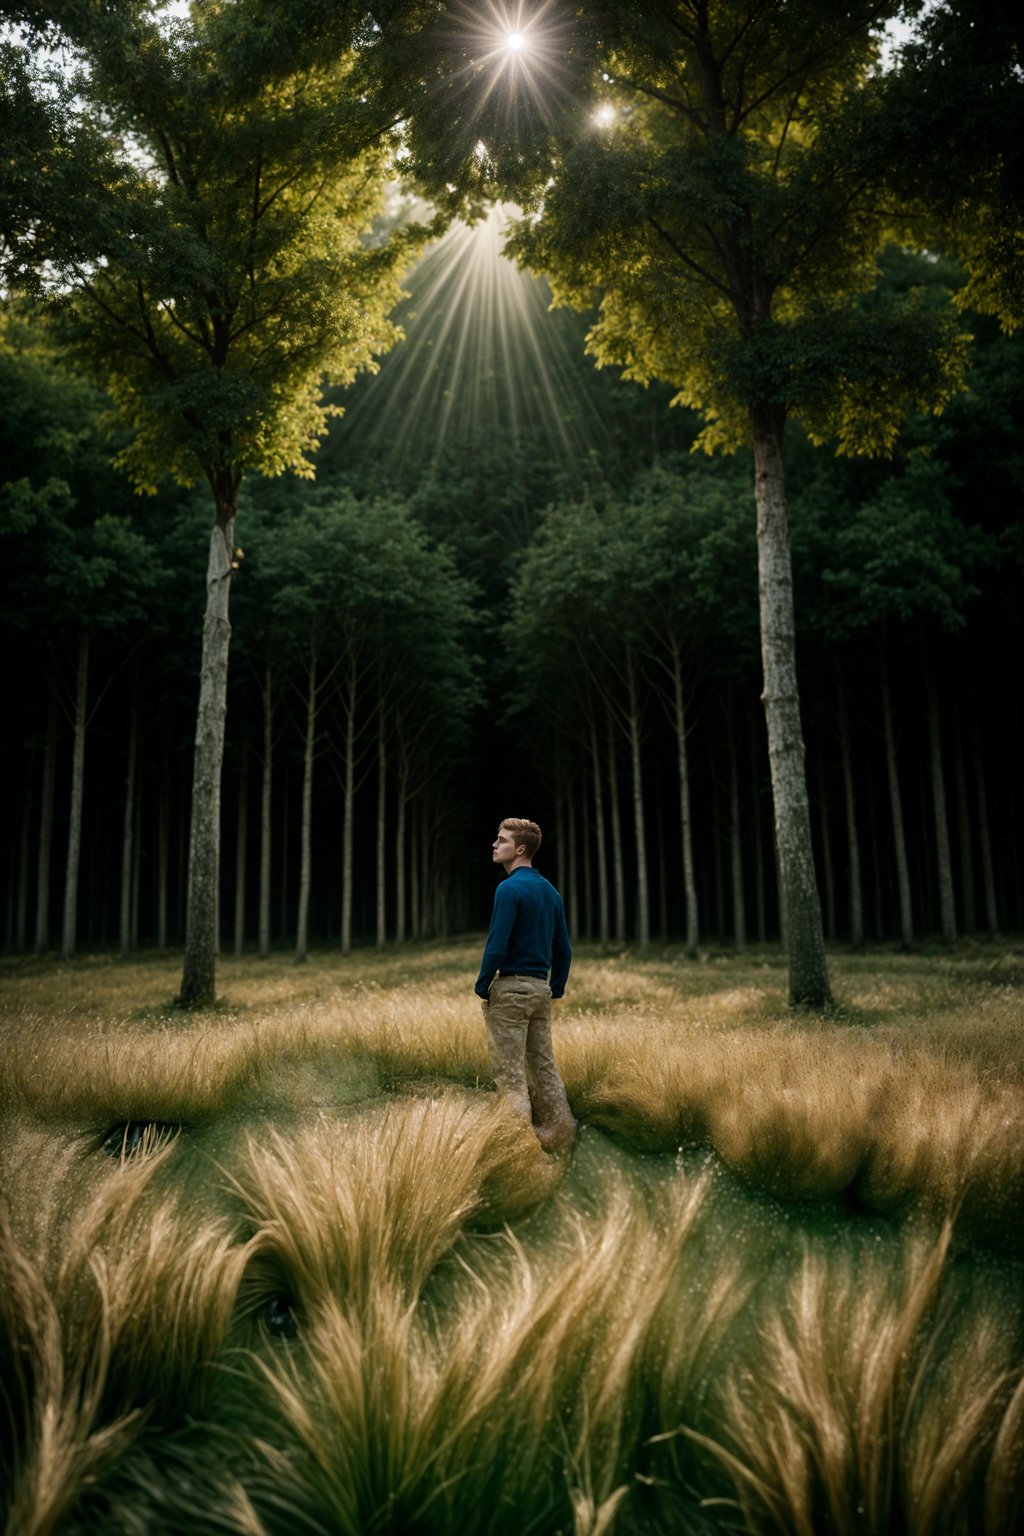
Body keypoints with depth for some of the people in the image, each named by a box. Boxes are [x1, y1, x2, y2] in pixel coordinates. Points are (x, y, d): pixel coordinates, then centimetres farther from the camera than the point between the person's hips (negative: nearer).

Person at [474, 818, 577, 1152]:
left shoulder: (510, 889, -14)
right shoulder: (550, 891, 11)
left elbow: (497, 946, -19)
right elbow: (564, 950, 14)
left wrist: (482, 988, -7)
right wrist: (555, 988, 19)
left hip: (510, 988, -8)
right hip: (540, 989, 8)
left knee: (510, 1073, -2)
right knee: (543, 1066, 13)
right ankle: (559, 1134, 16)